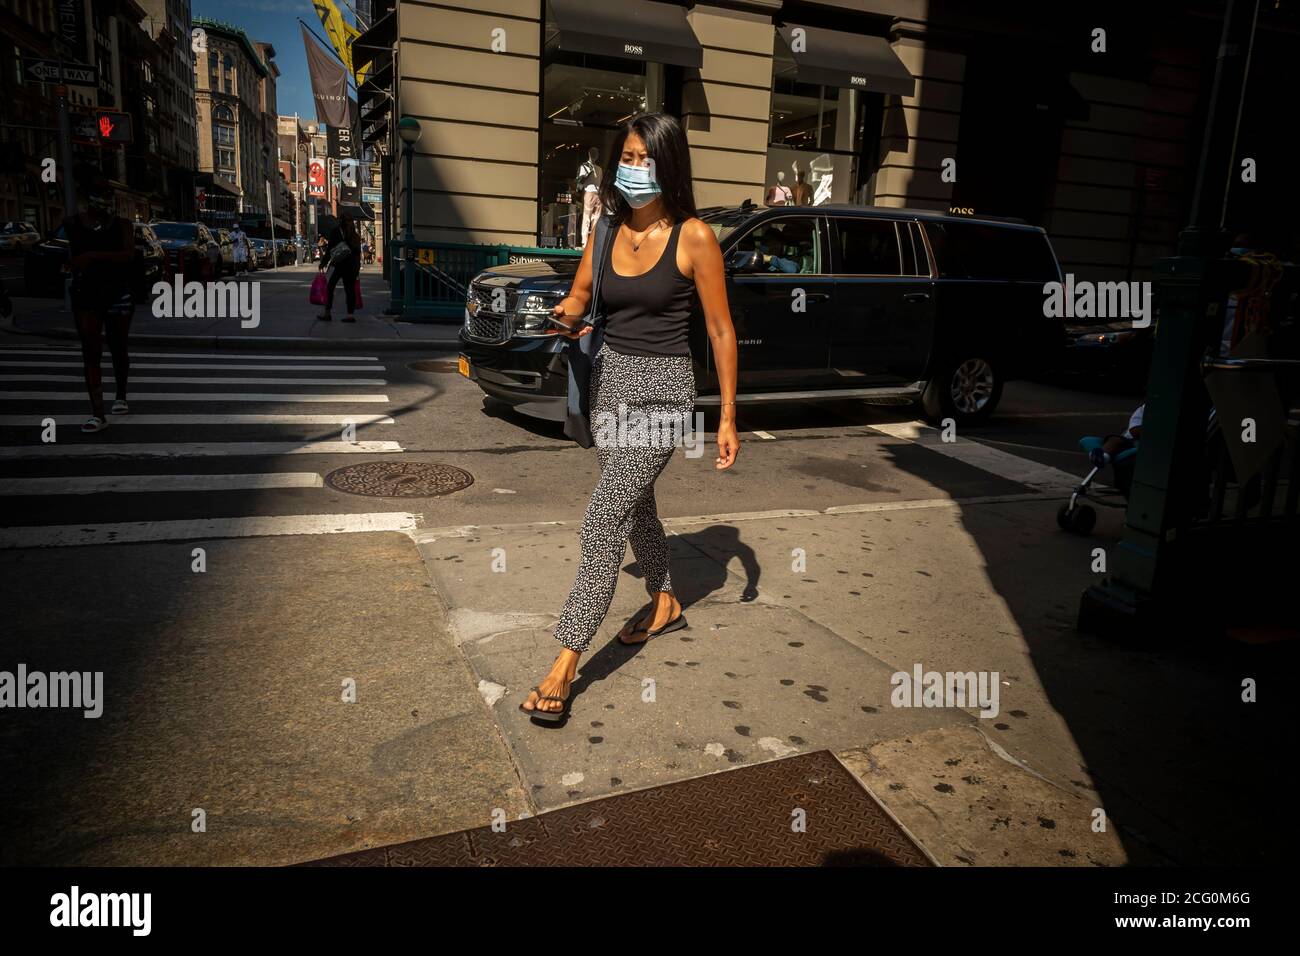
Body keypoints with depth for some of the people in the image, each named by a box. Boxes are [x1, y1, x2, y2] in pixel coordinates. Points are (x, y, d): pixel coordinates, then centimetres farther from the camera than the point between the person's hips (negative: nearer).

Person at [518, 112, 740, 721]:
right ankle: (665, 606, 43)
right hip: (609, 379, 7)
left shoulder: (693, 238, -10)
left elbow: (720, 330, -6)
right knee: (634, 505, 20)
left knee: (602, 522, -13)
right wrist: (565, 319, -12)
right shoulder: (608, 231, 6)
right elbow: (578, 299, 14)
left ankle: (566, 663, -5)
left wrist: (728, 416, -8)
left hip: (661, 388, -7)